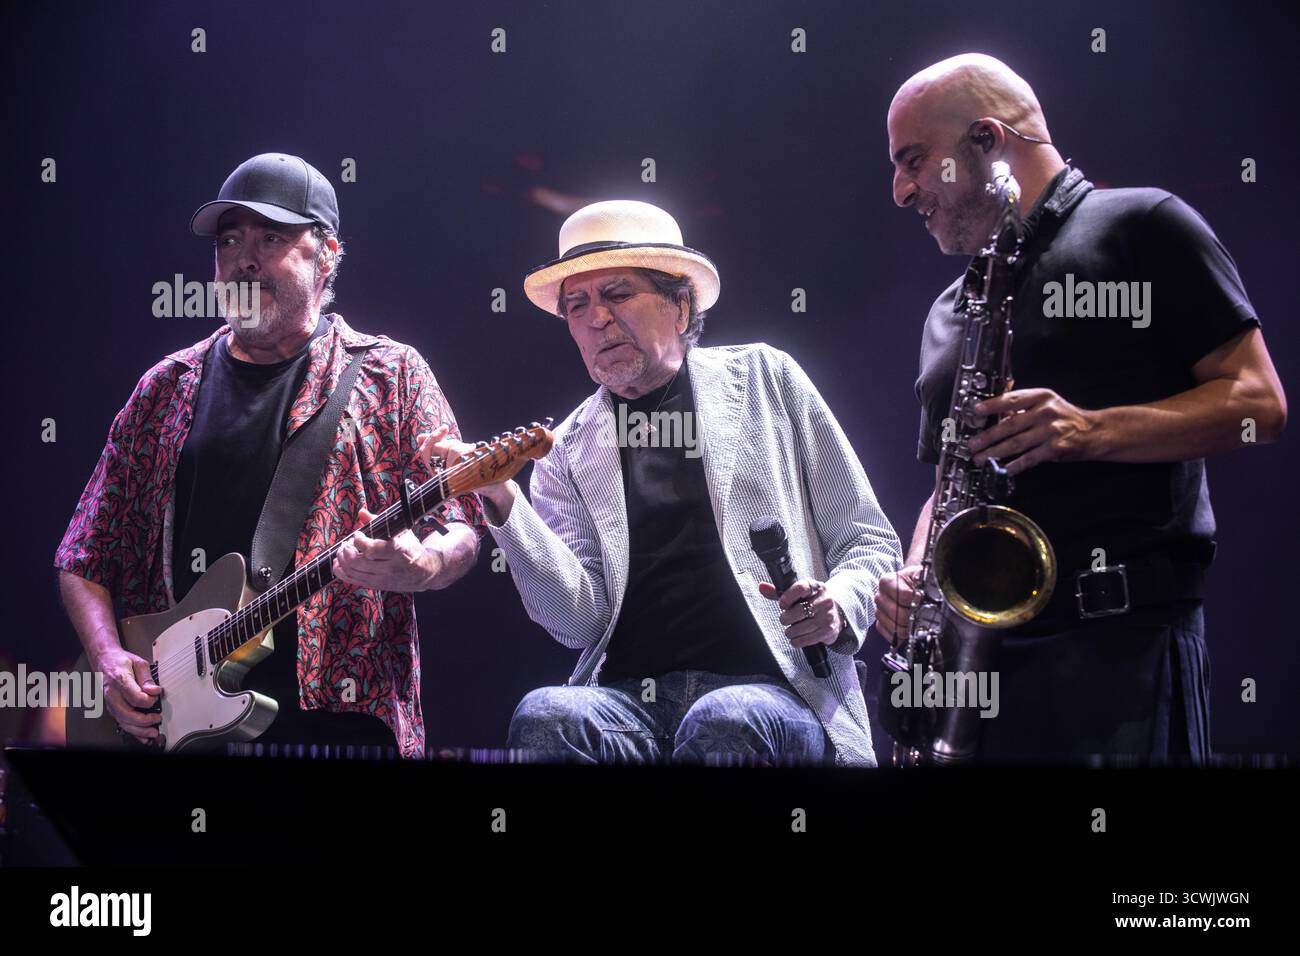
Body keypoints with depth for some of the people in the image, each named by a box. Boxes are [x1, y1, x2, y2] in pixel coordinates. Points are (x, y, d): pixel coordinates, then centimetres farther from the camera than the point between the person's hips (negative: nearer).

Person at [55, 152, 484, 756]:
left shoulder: (390, 375, 11)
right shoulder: (166, 389, 19)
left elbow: (460, 531, 5)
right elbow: (84, 558, 21)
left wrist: (420, 567, -18)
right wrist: (109, 656, 3)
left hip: (337, 711, -2)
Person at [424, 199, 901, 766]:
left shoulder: (766, 379, 14)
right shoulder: (567, 452, 16)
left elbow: (870, 543, 14)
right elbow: (580, 622, 2)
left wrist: (840, 606, -8)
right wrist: (506, 507, -11)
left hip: (776, 692, -1)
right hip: (629, 695, 2)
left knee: (721, 725, -38)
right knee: (544, 718, -33)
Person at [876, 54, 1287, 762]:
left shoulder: (1139, 227, 4)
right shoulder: (950, 313, 25)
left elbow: (1259, 402, -4)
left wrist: (1094, 431, -17)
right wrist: (913, 578, 6)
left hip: (1122, 634, -6)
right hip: (972, 650, 6)